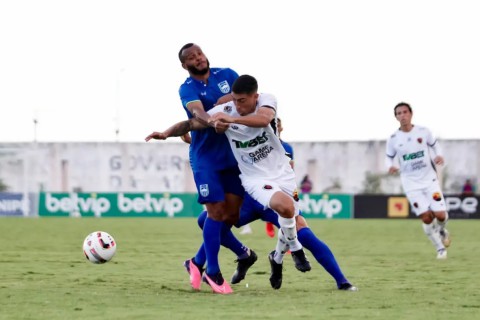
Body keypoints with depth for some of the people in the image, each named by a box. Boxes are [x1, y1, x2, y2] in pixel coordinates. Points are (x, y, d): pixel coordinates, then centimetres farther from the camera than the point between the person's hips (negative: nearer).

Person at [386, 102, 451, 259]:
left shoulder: (423, 131, -4)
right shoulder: (393, 139, -4)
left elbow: (435, 145, 11)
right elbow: (389, 157, 8)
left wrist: (439, 156, -9)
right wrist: (390, 167, -14)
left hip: (430, 180, 0)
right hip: (411, 183, 0)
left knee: (440, 214, -10)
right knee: (426, 217, -10)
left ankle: (442, 231, 27)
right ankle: (440, 248, 10)